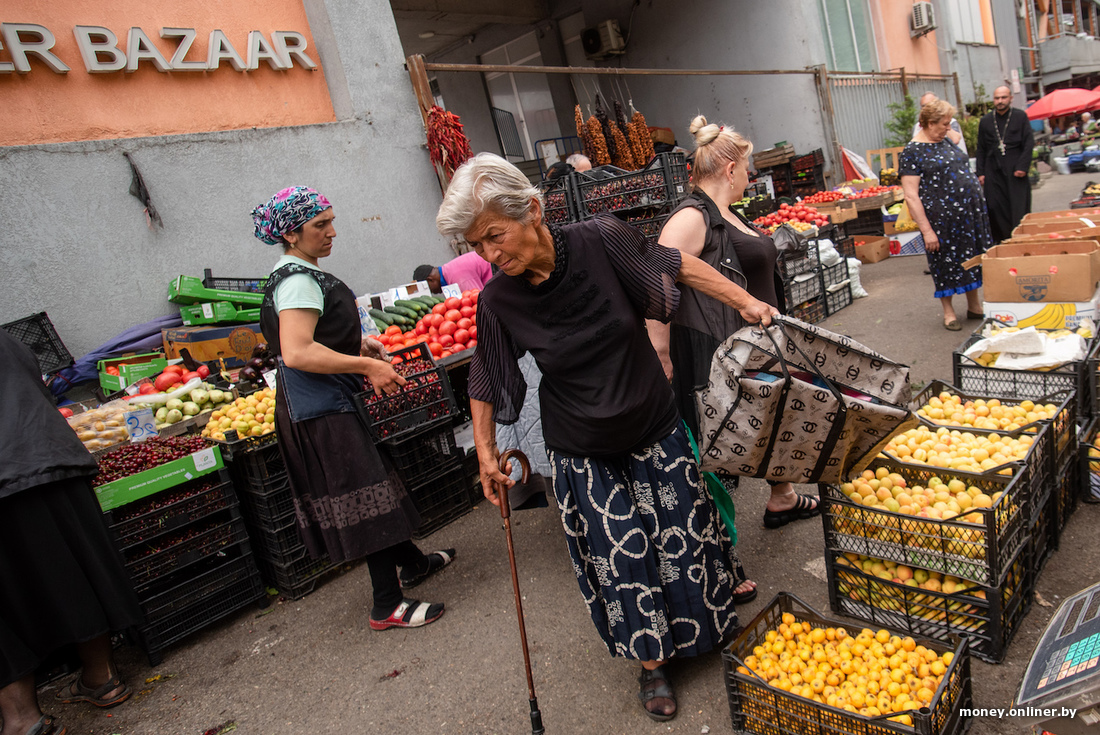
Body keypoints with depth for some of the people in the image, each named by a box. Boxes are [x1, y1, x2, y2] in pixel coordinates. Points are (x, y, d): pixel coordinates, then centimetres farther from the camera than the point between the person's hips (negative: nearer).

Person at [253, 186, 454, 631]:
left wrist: (356, 346, 14)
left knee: (366, 488, 20)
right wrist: (368, 366, -24)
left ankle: (412, 562, 37)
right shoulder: (298, 280, -18)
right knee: (367, 496, -5)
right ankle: (388, 607, 6)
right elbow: (297, 353, -28)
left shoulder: (297, 274, 15)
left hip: (326, 406, 11)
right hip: (322, 411, -11)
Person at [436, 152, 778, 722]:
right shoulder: (498, 301, -16)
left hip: (655, 430, 1)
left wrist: (744, 301, -4)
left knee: (684, 540, 15)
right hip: (583, 456, 0)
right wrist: (485, 451, 2)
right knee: (621, 562, 6)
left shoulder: (600, 241, -19)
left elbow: (676, 265, -5)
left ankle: (710, 630, 45)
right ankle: (652, 665, 33)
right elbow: (485, 382, -2)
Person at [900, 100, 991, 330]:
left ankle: (974, 306, 27)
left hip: (970, 213, 7)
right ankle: (948, 311, 20)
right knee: (946, 262, 5)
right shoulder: (912, 152, -11)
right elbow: (911, 196, -16)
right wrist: (927, 230, -19)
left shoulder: (945, 143, 12)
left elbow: (962, 173, 22)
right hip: (942, 220, -7)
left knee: (972, 258, 13)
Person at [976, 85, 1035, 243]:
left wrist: (1022, 167, -8)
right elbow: (981, 149, 13)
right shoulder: (986, 121, 11)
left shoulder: (1021, 116, 5)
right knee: (996, 209, -4)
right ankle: (1001, 243, 1)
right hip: (994, 172, 2)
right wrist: (981, 172, 7)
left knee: (1019, 209, -2)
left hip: (1015, 171, -1)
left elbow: (1029, 143, 2)